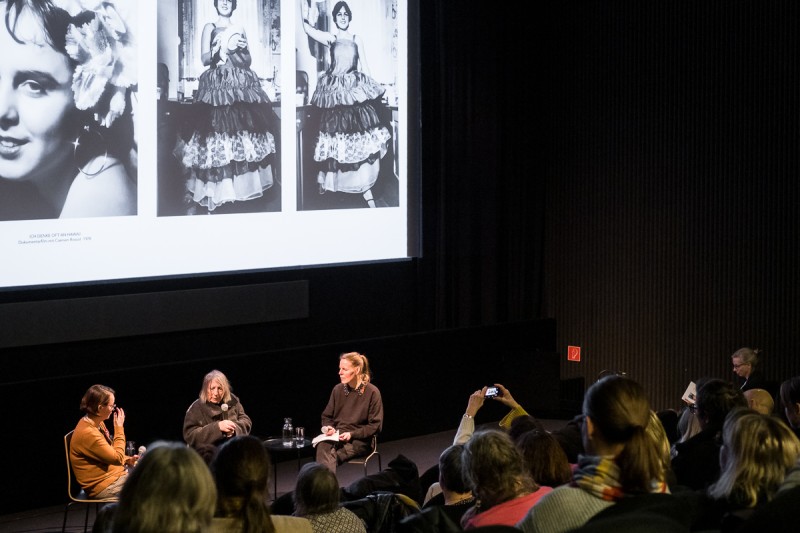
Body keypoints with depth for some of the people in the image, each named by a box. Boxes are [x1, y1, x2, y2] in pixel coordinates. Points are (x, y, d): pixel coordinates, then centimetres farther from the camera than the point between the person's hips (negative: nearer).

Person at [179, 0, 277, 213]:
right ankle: (215, 193, -15)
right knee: (218, 130, -13)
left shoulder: (240, 30, 18)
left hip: (242, 84, 4)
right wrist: (222, 47, -15)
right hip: (218, 84, -4)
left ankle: (242, 185, 0)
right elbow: (205, 58, -1)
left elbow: (248, 61, 18)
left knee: (244, 121, -5)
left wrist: (243, 48, -2)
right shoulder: (210, 28, 8)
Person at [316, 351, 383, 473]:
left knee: (327, 458, -32)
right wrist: (328, 427, -3)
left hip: (359, 440, -4)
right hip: (336, 435, 4)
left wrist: (352, 434, -14)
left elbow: (376, 426, -3)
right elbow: (326, 416, 21)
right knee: (322, 446, -34)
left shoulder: (372, 392, -3)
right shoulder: (338, 389, 10)